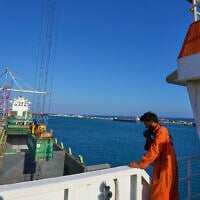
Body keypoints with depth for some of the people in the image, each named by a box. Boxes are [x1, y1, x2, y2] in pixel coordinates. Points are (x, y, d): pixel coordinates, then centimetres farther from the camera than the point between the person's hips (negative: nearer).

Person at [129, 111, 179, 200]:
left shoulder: (162, 131, -18)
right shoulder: (158, 132, 11)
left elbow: (154, 150, -24)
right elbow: (149, 148, 10)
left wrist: (140, 164, -21)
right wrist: (148, 138, -7)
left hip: (164, 168, -9)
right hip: (162, 167, 9)